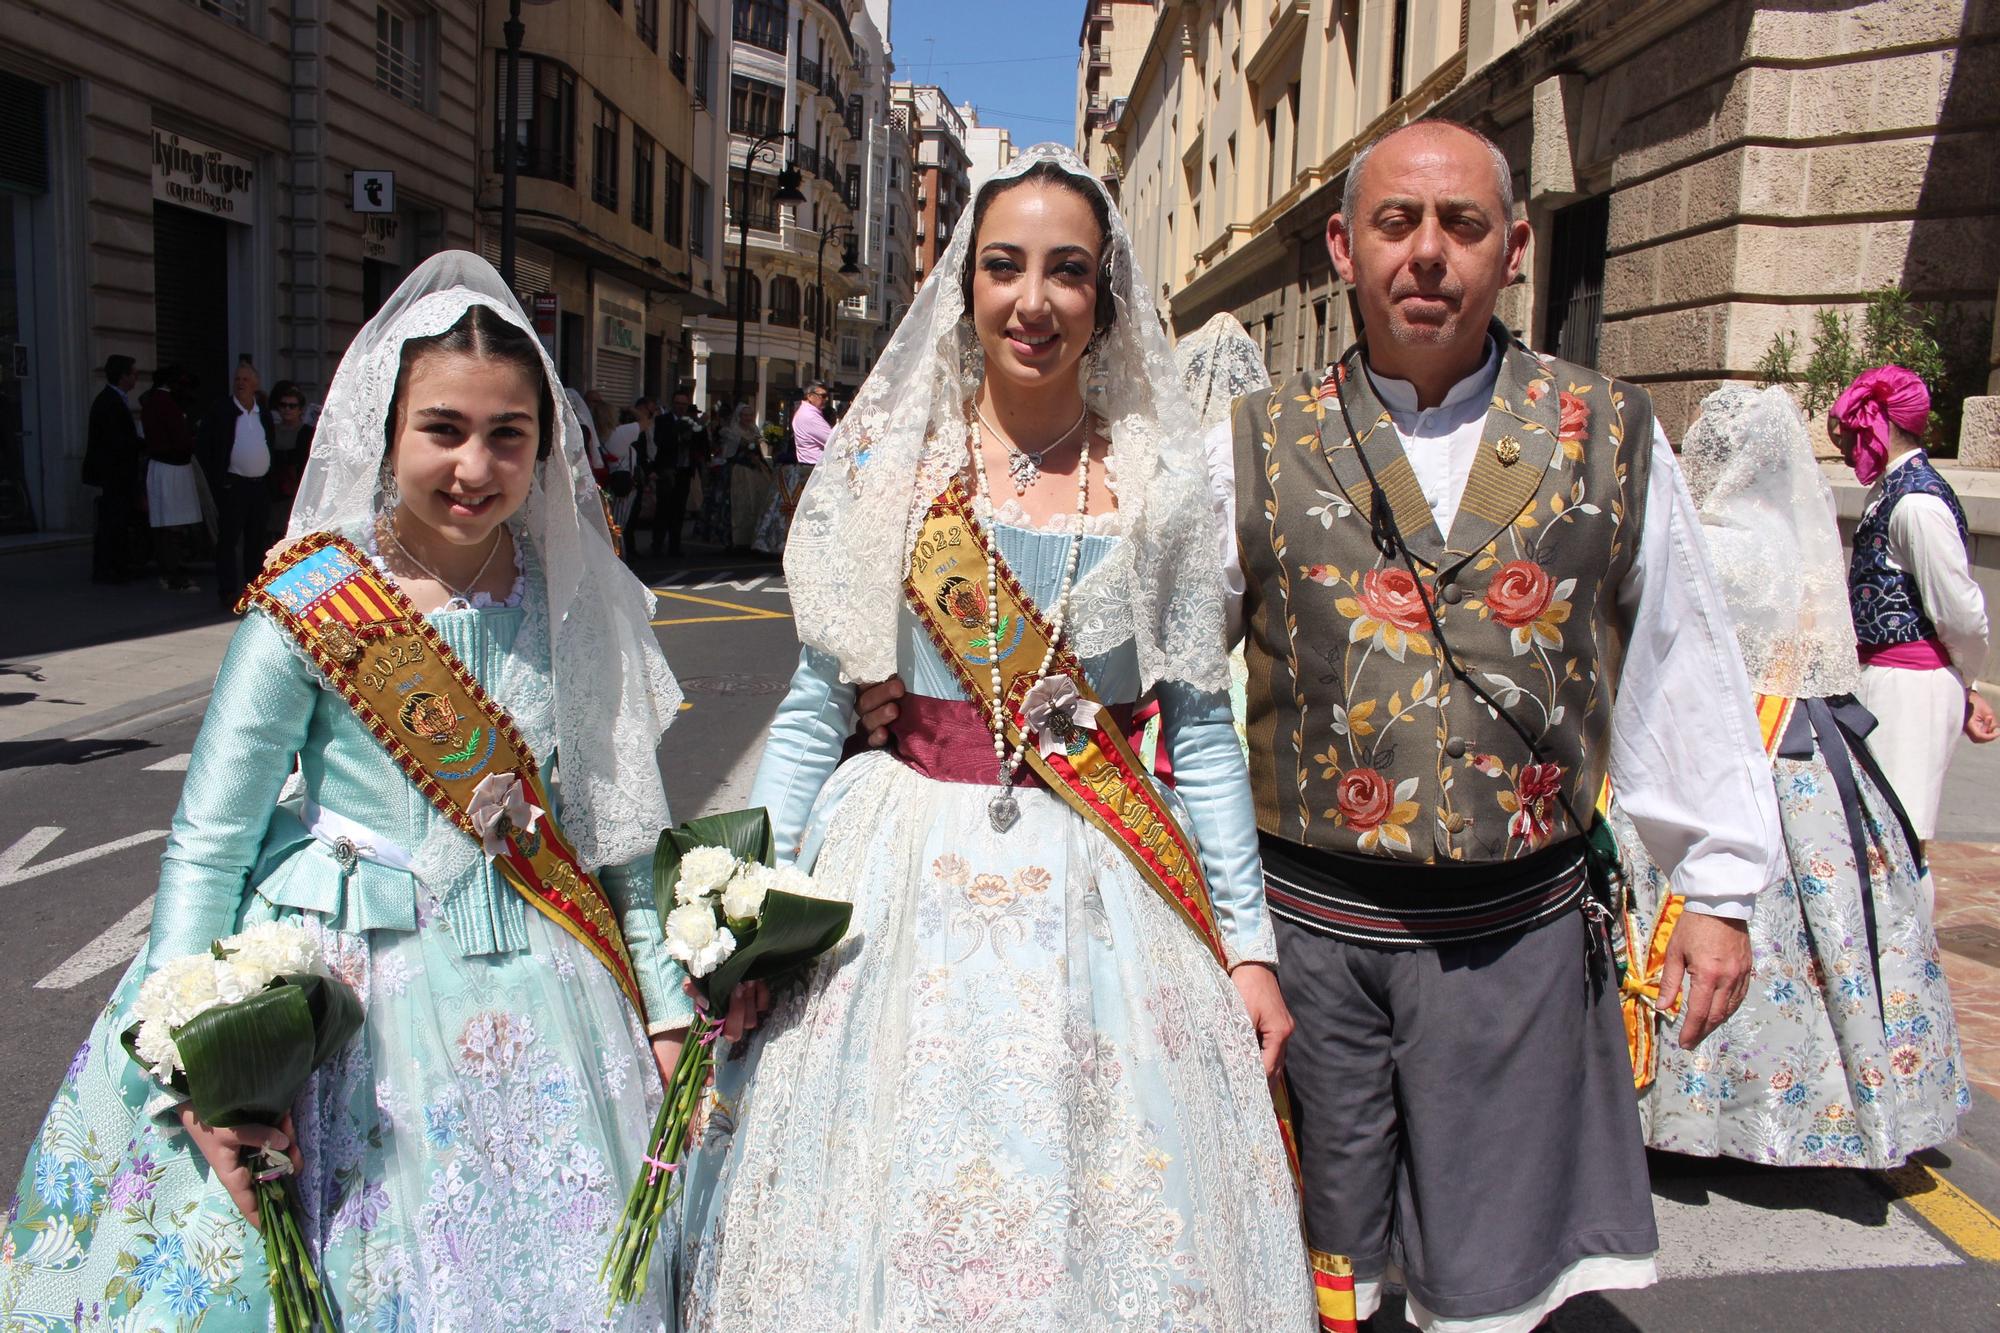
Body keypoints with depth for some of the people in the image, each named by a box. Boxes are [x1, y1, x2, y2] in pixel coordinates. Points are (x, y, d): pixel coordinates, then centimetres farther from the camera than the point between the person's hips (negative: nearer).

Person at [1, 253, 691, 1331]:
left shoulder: (572, 595, -3)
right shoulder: (311, 608, -13)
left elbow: (618, 815, 4)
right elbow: (205, 844, -9)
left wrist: (663, 1000, 4)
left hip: (535, 988, 3)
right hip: (344, 991, -3)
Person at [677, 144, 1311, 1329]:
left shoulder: (1160, 482, 1)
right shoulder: (885, 459, 0)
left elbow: (1201, 725, 4)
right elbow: (816, 710, 3)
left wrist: (1249, 942, 3)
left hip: (1095, 891, 0)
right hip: (902, 876, 0)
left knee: (1102, 1223, 9)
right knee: (878, 1219, 10)